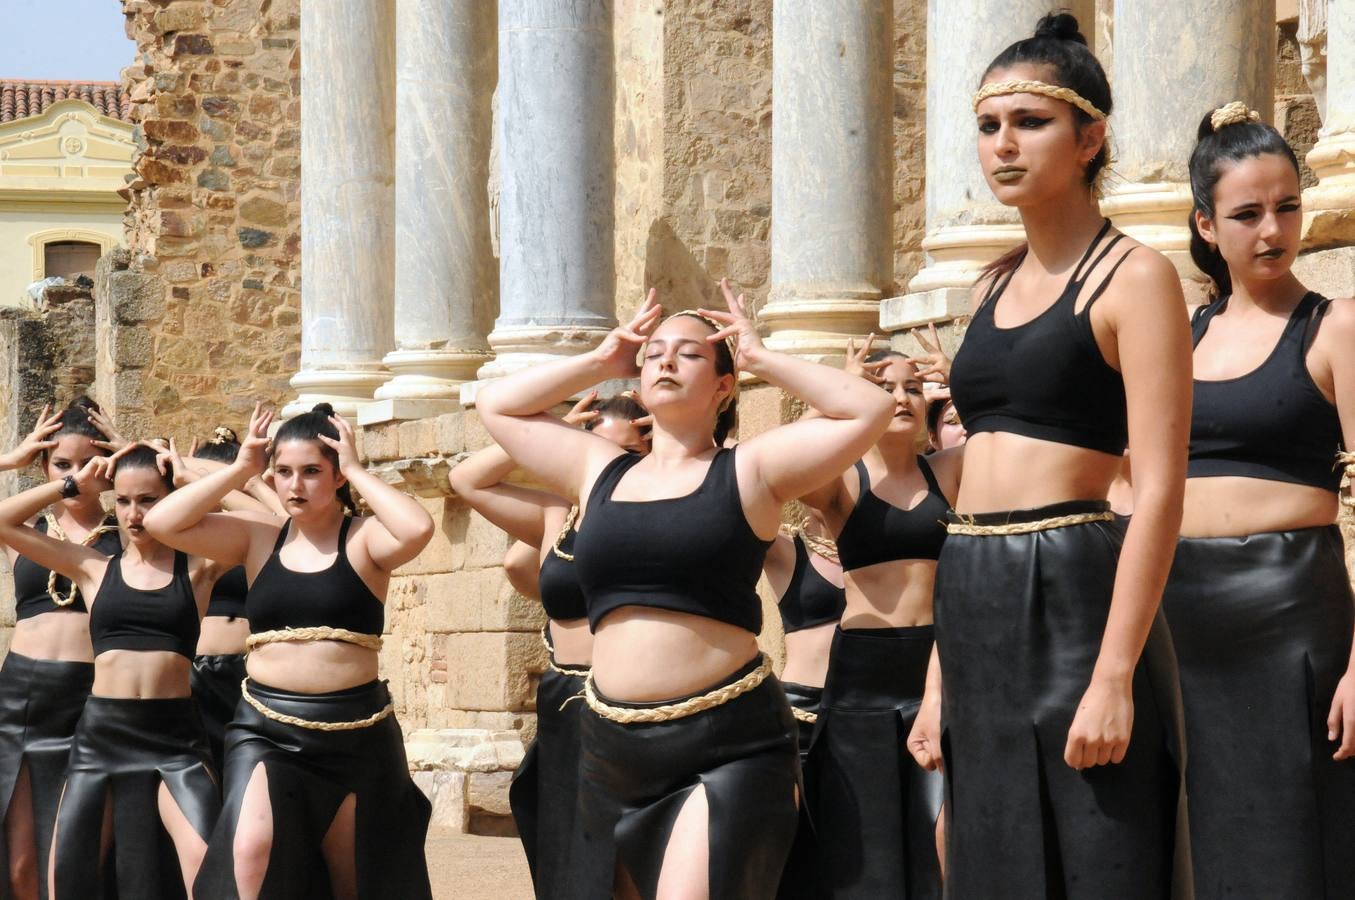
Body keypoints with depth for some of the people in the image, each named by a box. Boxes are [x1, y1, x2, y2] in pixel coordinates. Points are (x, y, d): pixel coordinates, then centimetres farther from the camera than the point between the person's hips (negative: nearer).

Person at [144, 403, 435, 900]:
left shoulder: (364, 538, -3)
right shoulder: (257, 535, 5)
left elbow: (418, 528, -26)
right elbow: (162, 523, -4)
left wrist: (356, 471, -14)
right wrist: (240, 469, -4)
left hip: (353, 733, -1)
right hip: (265, 730, 1)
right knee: (252, 851, -26)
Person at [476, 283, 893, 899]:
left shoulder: (747, 471, 1)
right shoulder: (599, 471, 14)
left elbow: (869, 411, -7)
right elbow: (496, 406, 22)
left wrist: (762, 360, 1)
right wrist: (600, 362, 17)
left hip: (727, 750, -5)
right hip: (612, 749, 5)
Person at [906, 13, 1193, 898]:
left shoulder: (1133, 277, -5)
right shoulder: (996, 285, 16)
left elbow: (1160, 493, -13)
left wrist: (1115, 675, -21)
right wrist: (942, 673, 14)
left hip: (1073, 594, -7)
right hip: (976, 611, 7)